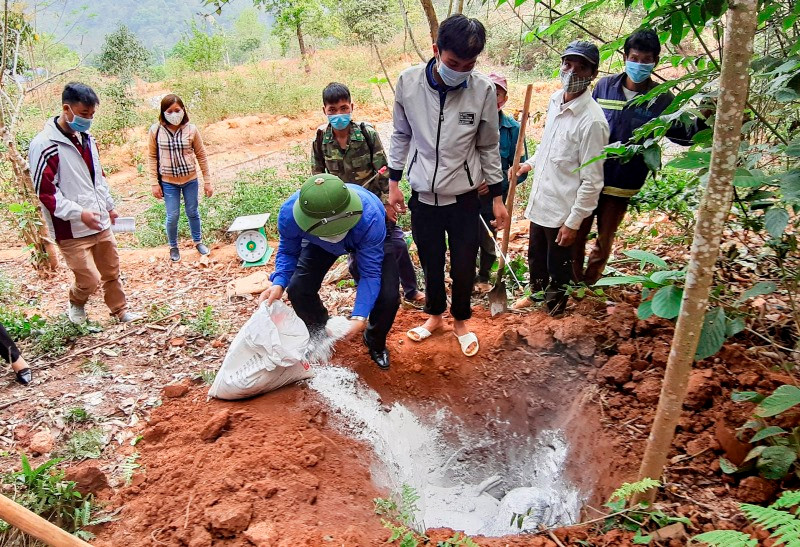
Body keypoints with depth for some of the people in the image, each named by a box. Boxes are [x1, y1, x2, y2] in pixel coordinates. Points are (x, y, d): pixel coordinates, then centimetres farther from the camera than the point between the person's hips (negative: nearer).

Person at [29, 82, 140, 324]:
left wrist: (109, 206, 22)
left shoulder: (87, 139, 9)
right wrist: (79, 213, -25)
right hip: (72, 230, -7)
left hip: (101, 224, 7)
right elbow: (45, 192, -19)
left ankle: (121, 311, 33)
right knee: (90, 279, -4)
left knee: (111, 272, 15)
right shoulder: (44, 145, -17)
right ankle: (76, 304, 28)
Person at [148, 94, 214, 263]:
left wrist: (207, 181, 1)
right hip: (168, 182, 0)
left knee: (192, 213, 15)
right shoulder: (156, 130, -8)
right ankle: (173, 247, 29)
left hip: (190, 180, 1)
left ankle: (198, 241, 37)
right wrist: (155, 183, -3)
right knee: (172, 216, 6)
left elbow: (201, 156, 0)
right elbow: (153, 158, 0)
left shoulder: (191, 129, -7)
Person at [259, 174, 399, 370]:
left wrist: (359, 316, -45)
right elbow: (288, 252, -16)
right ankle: (319, 336, 22)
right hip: (320, 243, 3)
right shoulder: (289, 213, -38)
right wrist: (279, 283, -34)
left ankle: (376, 343, 17)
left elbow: (370, 273, -34)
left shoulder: (369, 217, -46)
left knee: (388, 296, -19)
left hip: (370, 238, -2)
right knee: (298, 290, -13)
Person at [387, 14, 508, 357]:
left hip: (464, 197, -1)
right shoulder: (408, 82, -12)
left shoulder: (483, 90, -13)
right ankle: (435, 315, 41)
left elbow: (488, 146, -1)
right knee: (431, 264, 17)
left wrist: (497, 197, 2)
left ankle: (461, 320, 37)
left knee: (463, 267, 12)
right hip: (423, 197, 1)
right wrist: (394, 182, 4)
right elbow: (401, 135, 3)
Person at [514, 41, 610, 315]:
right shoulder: (555, 100, 1)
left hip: (563, 210, -7)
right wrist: (531, 163, 20)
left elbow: (592, 180, -20)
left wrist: (573, 223, -18)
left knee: (558, 266, 13)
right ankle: (536, 294, 50)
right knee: (535, 256, 26)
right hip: (540, 200, 7)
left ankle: (554, 310, 35)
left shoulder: (593, 120, -22)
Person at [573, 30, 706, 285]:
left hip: (622, 184, 0)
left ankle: (589, 287, 34)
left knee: (604, 242, 14)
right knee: (576, 237, 9)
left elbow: (683, 136, -2)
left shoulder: (662, 99, -6)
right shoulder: (605, 85, -3)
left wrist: (701, 119, -22)